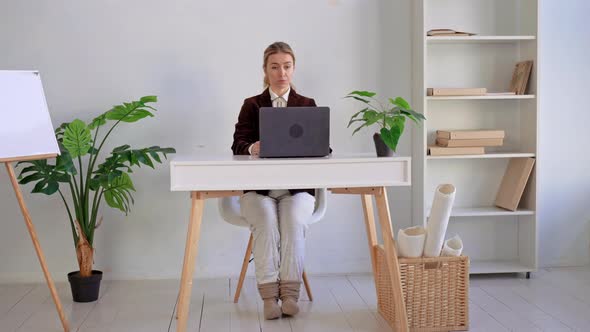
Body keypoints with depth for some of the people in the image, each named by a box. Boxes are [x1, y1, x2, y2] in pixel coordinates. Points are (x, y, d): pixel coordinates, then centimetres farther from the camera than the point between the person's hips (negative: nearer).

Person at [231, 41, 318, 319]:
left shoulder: (308, 105, 12)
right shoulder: (251, 105, 9)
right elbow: (238, 144, -5)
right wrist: (252, 148, -30)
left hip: (297, 187, 0)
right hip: (258, 187, 0)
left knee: (294, 220, -31)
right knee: (266, 221, -31)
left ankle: (290, 293, -25)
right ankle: (269, 295, -27)